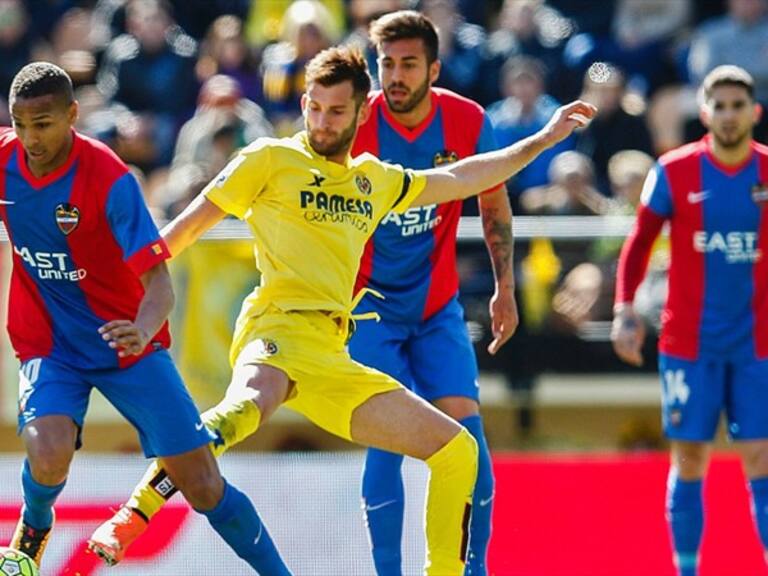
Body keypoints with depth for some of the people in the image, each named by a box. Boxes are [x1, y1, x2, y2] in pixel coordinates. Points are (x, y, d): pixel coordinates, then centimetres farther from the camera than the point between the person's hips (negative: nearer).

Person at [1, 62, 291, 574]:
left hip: (127, 344, -2)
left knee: (203, 485, -5)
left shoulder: (109, 179, -21)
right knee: (48, 457, -26)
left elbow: (158, 282, -25)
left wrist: (144, 330, -44)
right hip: (50, 345, 2)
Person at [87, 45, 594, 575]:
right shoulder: (272, 159, 7)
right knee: (248, 406, -42)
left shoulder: (373, 180, 24)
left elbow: (461, 180, 37)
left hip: (333, 358, 7)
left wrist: (544, 140, 39)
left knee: (458, 449, 4)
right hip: (280, 329, -7)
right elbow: (189, 225, 9)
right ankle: (128, 521, -49)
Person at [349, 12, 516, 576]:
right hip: (369, 303, -2)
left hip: (438, 306, 2)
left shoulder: (468, 122, -8)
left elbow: (494, 202, 8)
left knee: (464, 428, -8)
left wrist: (505, 288, 7)